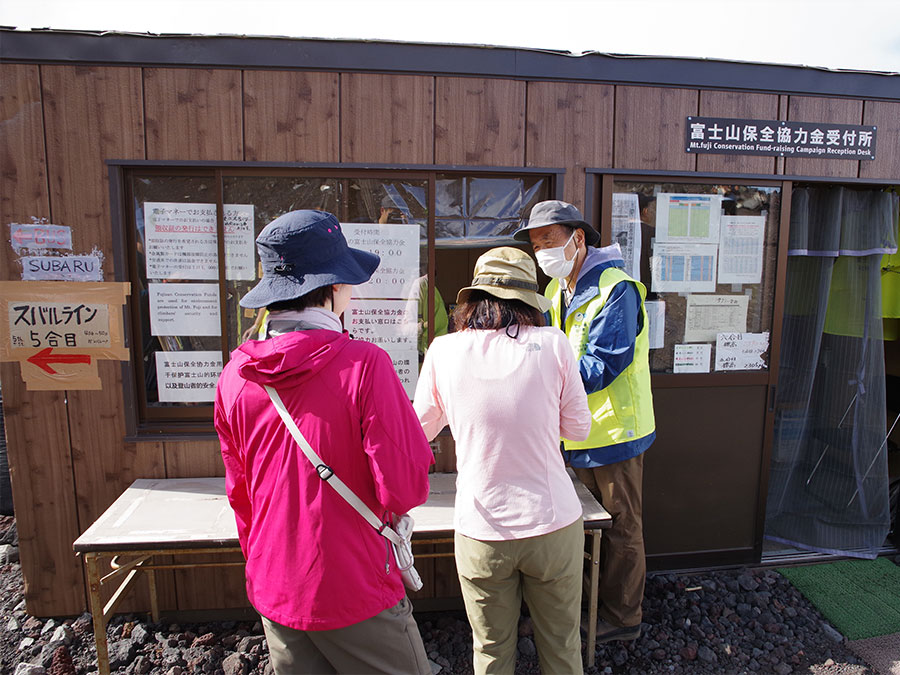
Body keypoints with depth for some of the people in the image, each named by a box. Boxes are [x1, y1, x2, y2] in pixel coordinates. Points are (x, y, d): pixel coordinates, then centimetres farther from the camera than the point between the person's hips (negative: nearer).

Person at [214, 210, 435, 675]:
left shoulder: (235, 375, -5)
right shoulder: (364, 364, -22)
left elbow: (239, 494, 6)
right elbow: (404, 491, -22)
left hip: (274, 597, 6)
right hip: (356, 595, -5)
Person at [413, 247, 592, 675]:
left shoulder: (444, 351, -8)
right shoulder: (552, 344, -10)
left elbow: (422, 429, 6)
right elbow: (578, 428, 1)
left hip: (480, 531, 0)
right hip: (553, 523, 0)